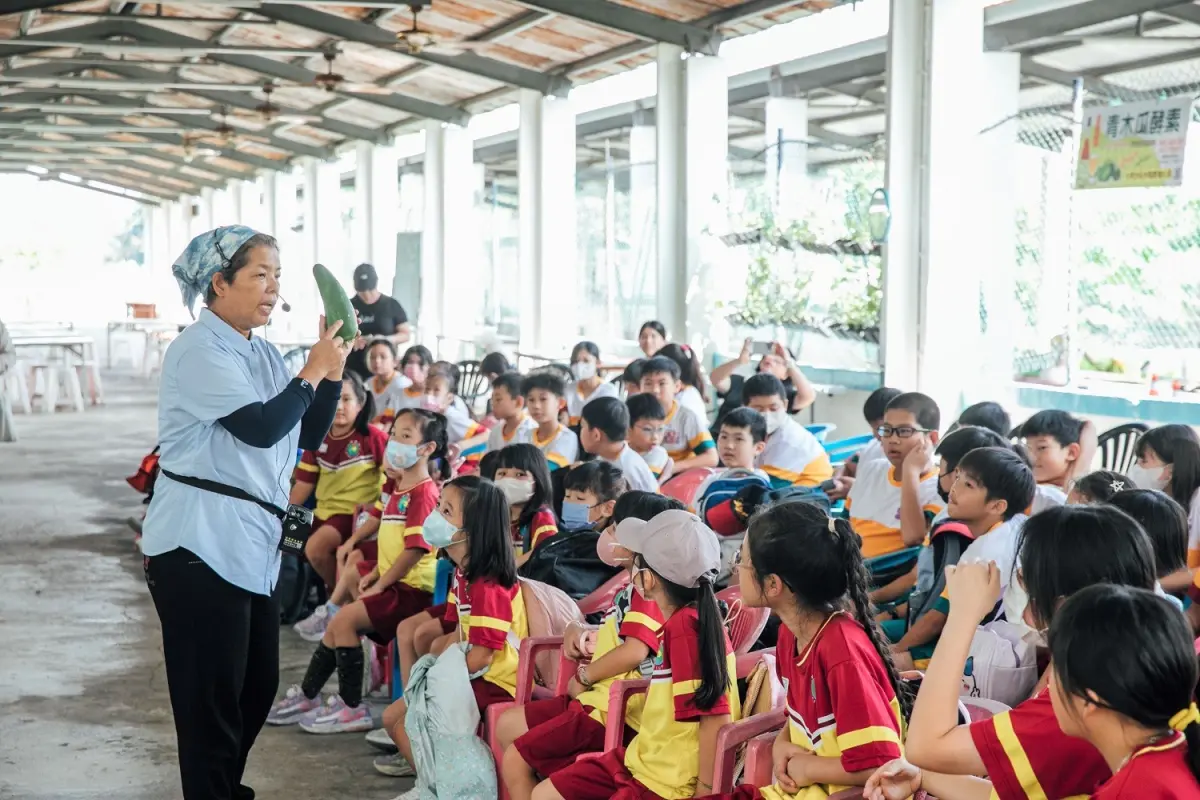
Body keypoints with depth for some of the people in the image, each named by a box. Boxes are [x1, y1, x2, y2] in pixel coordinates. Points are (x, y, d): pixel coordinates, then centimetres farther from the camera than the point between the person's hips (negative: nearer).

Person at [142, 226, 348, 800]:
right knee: (212, 696, -2)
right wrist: (312, 372, -10)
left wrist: (332, 369, 1)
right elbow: (261, 428, -23)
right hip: (201, 547, -9)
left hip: (251, 545, 9)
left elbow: (307, 436, 12)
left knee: (258, 687, 15)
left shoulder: (262, 353, 13)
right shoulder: (199, 350, -13)